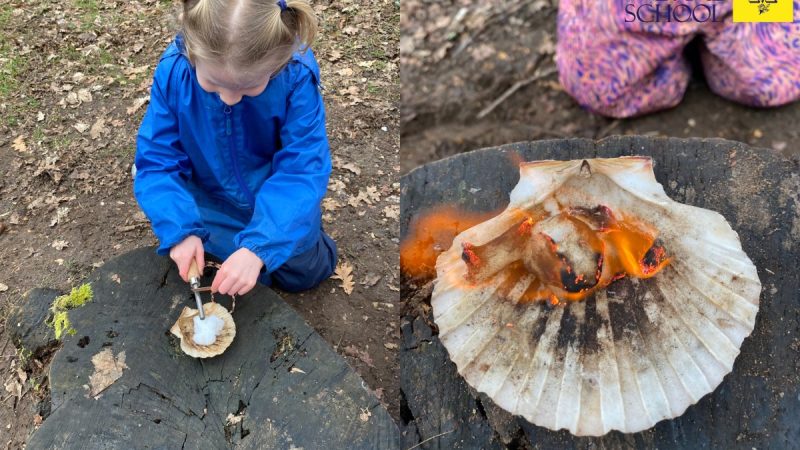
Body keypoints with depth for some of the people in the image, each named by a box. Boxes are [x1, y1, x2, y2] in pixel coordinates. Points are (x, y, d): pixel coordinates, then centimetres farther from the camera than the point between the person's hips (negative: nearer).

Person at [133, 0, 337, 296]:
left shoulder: (297, 75, -32)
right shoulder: (173, 71, -27)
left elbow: (302, 171, -32)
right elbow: (157, 161, -19)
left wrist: (258, 246, -43)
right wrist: (181, 230, -35)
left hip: (278, 194, -1)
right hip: (209, 197, 1)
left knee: (304, 272, 5)